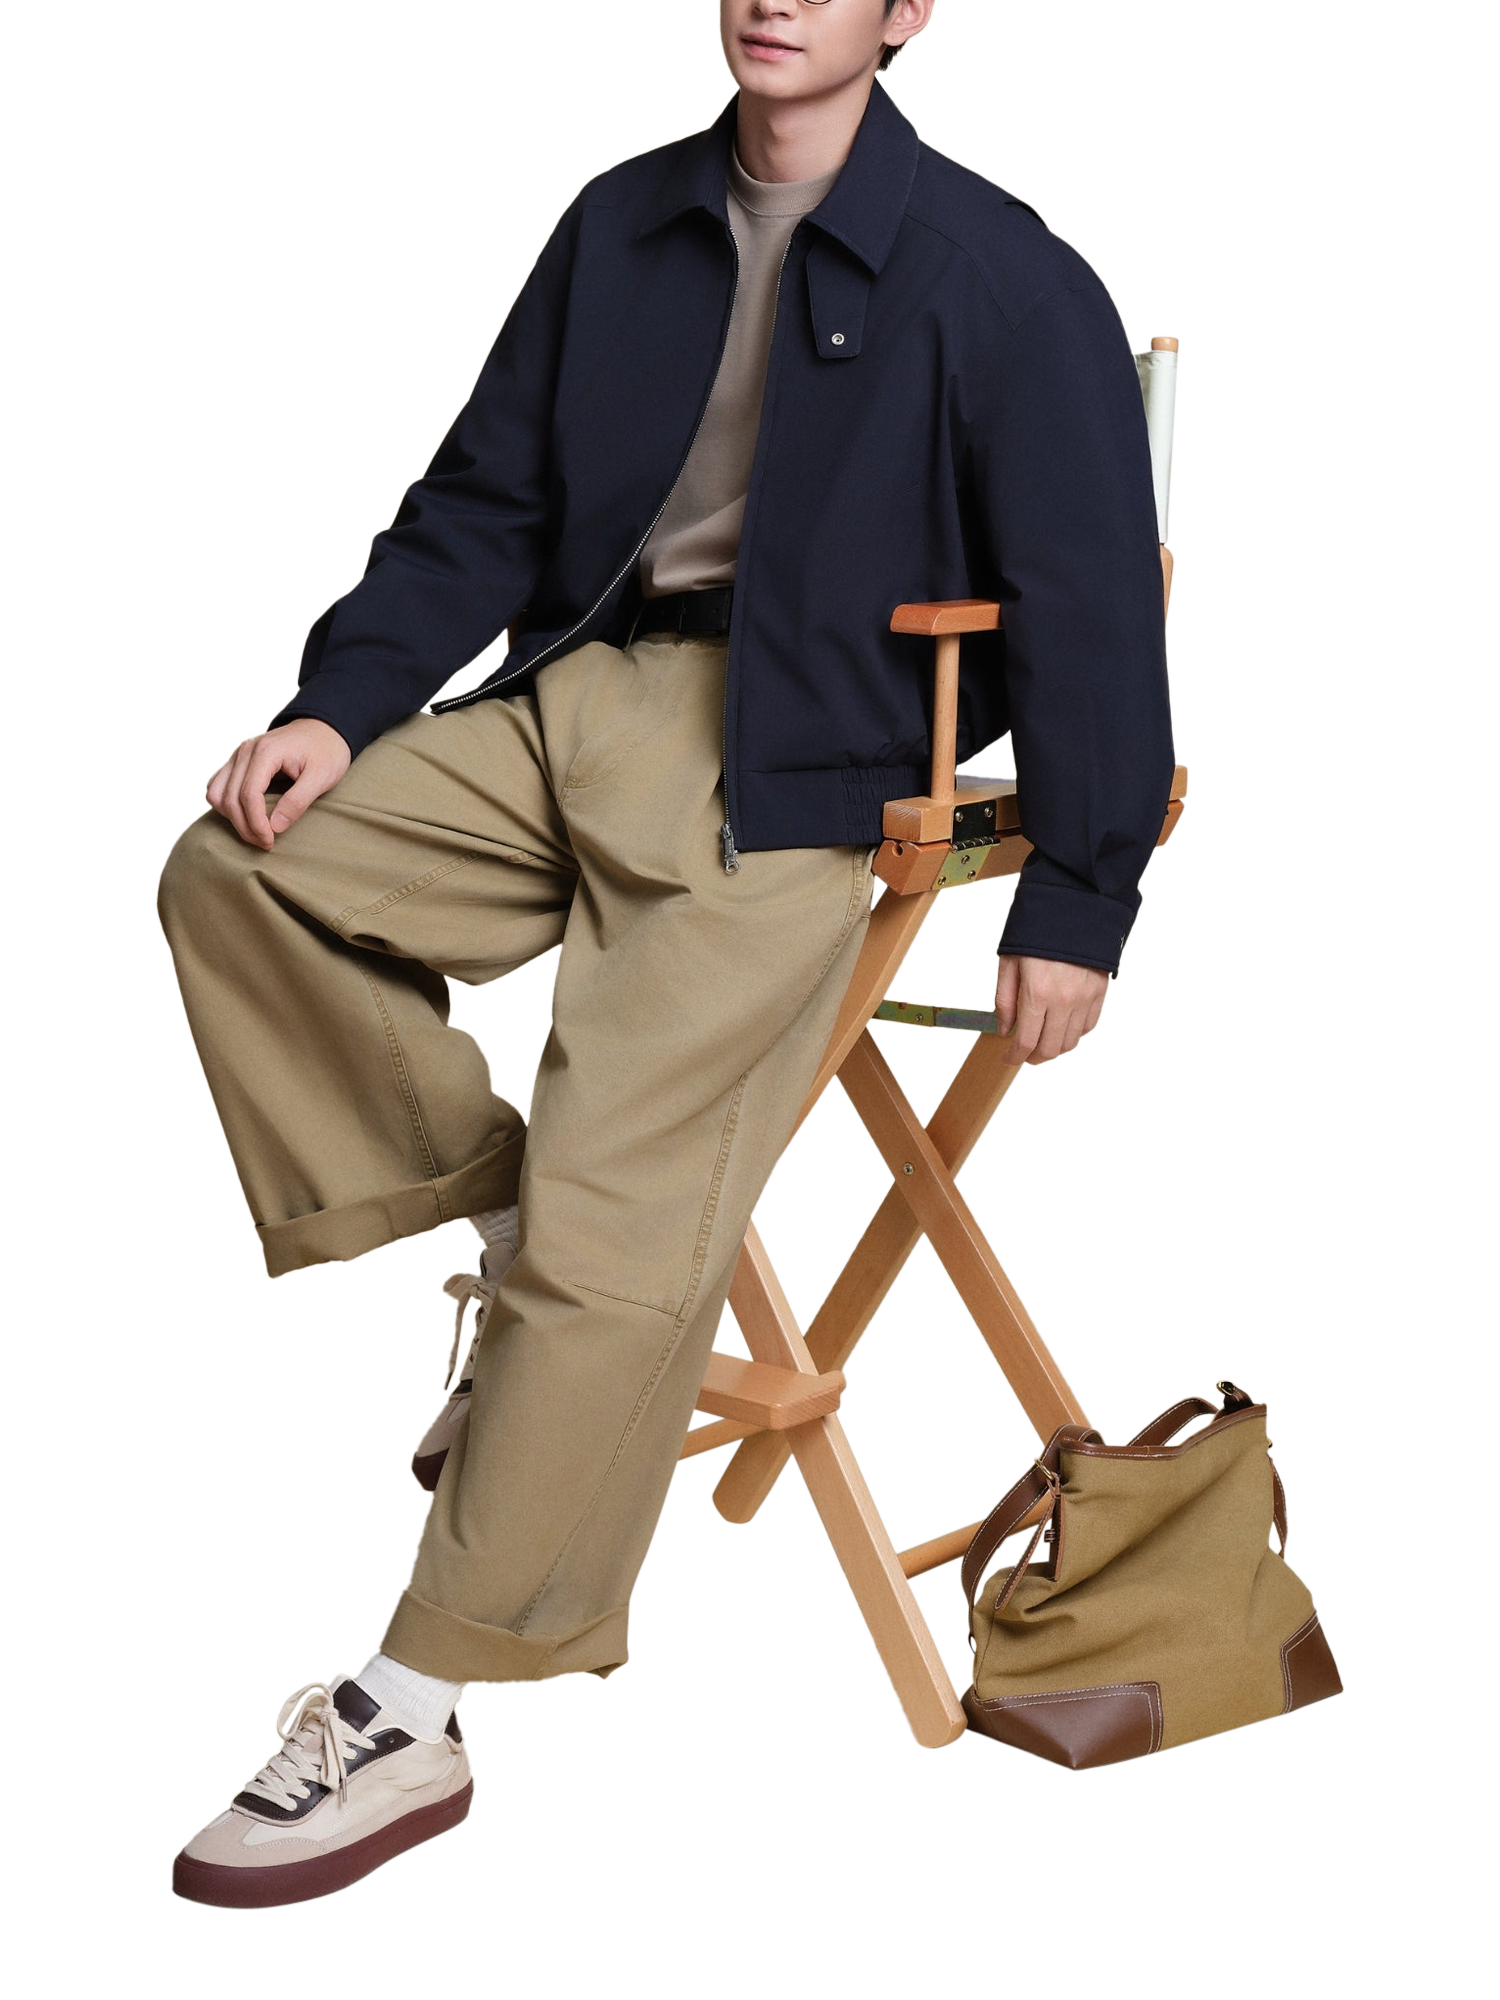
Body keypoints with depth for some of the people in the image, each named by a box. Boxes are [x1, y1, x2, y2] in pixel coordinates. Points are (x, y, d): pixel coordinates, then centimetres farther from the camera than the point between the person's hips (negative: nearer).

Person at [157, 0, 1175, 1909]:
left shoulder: (1001, 279, -3)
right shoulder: (624, 228, 14)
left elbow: (1091, 601, -2)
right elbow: (483, 503, 17)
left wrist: (1074, 900, -5)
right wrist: (340, 704, 2)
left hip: (784, 777, -7)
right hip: (577, 695, 7)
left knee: (615, 1219, -18)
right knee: (241, 869, -10)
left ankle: (414, 1713, -11)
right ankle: (499, 1236, 3)